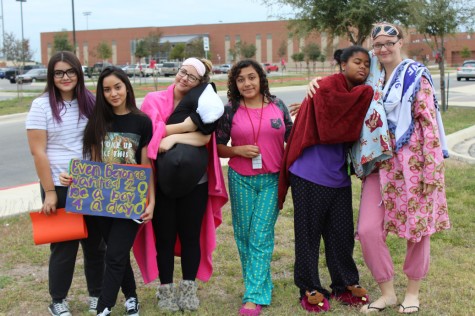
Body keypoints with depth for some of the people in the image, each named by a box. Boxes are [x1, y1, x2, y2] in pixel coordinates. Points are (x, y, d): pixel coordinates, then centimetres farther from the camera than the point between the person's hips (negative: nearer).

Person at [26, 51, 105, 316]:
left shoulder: (91, 102, 4)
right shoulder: (42, 105, -5)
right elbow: (38, 152, -8)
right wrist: (49, 191, -11)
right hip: (60, 187, -3)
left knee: (96, 242, 11)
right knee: (64, 246, 6)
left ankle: (97, 295, 29)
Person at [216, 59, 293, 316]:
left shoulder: (277, 106, 2)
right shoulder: (230, 111, 0)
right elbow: (219, 148, 4)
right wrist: (239, 150, -13)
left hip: (272, 179, -1)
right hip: (241, 180, 1)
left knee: (261, 236, -4)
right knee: (244, 235, 7)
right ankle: (261, 283, 26)